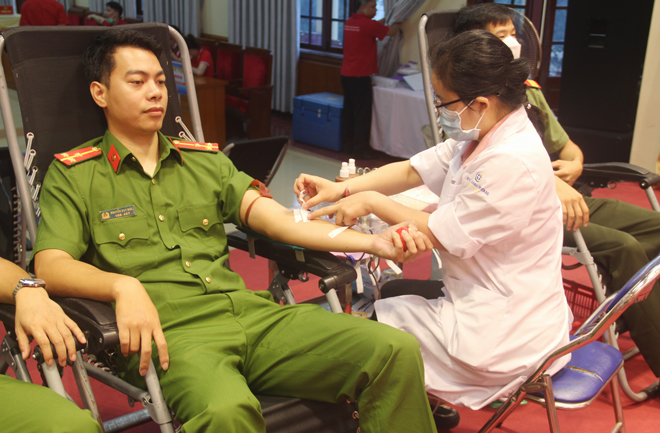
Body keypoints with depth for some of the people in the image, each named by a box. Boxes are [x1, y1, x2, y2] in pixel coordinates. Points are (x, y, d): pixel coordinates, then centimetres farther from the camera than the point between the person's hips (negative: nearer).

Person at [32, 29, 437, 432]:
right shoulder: (72, 175, 11)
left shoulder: (206, 160, 21)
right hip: (168, 331, -4)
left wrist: (374, 242, -4)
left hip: (252, 312, 5)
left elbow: (277, 218, 10)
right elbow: (50, 266, -2)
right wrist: (124, 285, -23)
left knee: (398, 352, -16)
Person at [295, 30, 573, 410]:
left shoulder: (511, 163, -29)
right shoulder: (483, 136, 1)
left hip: (504, 335, -9)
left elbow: (441, 235, -22)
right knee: (394, 290, 24)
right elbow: (413, 170, 6)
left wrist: (371, 202, -12)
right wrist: (342, 189, -3)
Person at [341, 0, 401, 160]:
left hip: (346, 74, 8)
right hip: (360, 76, -8)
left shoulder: (349, 22, 11)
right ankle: (360, 148, 1)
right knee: (362, 114, -2)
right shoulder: (368, 24, -13)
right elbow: (391, 32, -3)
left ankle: (347, 145, 19)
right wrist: (398, 22, 16)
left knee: (348, 111, 13)